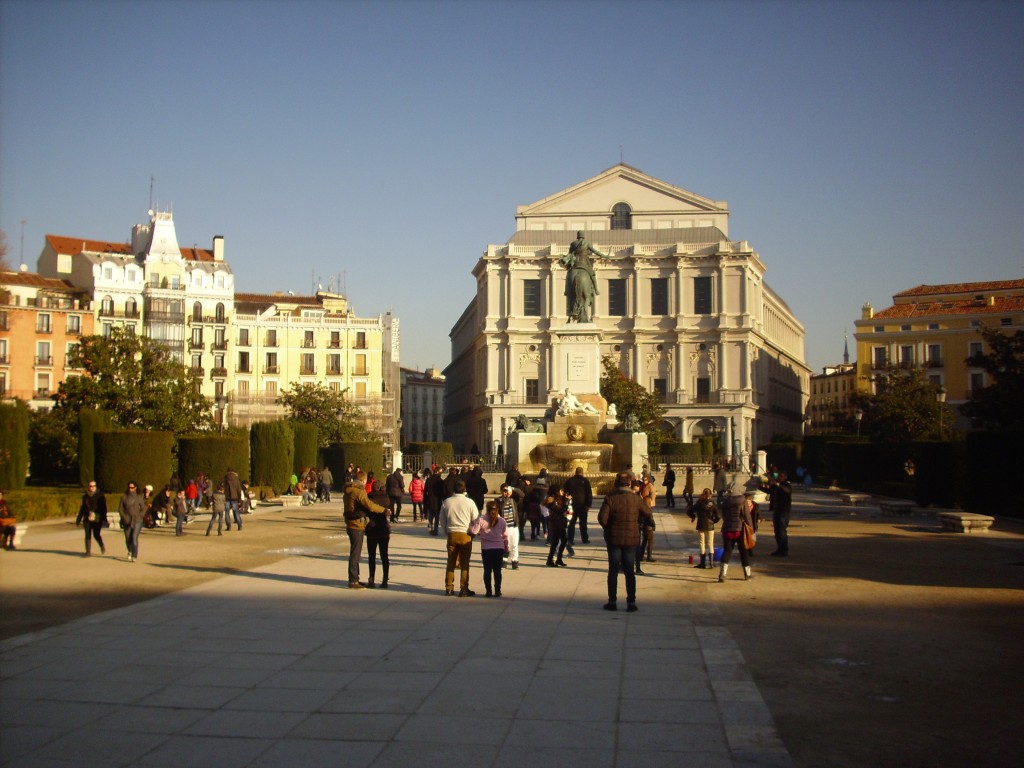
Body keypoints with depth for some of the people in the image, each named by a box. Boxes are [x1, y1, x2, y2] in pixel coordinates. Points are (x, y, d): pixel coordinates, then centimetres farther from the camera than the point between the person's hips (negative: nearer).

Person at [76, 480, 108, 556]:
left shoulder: (100, 496, -1)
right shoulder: (85, 496, 10)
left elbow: (103, 508, -4)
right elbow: (82, 508, 19)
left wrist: (104, 519, -12)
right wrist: (79, 519, 19)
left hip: (97, 519, -4)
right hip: (87, 519, 4)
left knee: (96, 535, -7)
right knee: (88, 535, 1)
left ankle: (102, 546, 21)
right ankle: (88, 552, 8)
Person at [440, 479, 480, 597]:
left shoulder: (446, 502, 1)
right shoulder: (469, 502, -9)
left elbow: (442, 520, 8)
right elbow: (476, 519, -6)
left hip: (451, 534, 3)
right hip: (465, 535, -3)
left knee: (451, 562, 11)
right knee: (465, 563, 3)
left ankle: (449, 588, 14)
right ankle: (463, 589, 3)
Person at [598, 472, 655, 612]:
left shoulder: (610, 498, -10)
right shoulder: (636, 498, -3)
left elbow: (602, 518, -17)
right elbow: (648, 515, 7)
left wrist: (607, 528, 3)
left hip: (614, 539, -1)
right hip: (631, 539, 1)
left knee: (613, 570, 7)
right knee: (629, 571, 8)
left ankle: (612, 601, 8)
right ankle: (631, 602, 7)